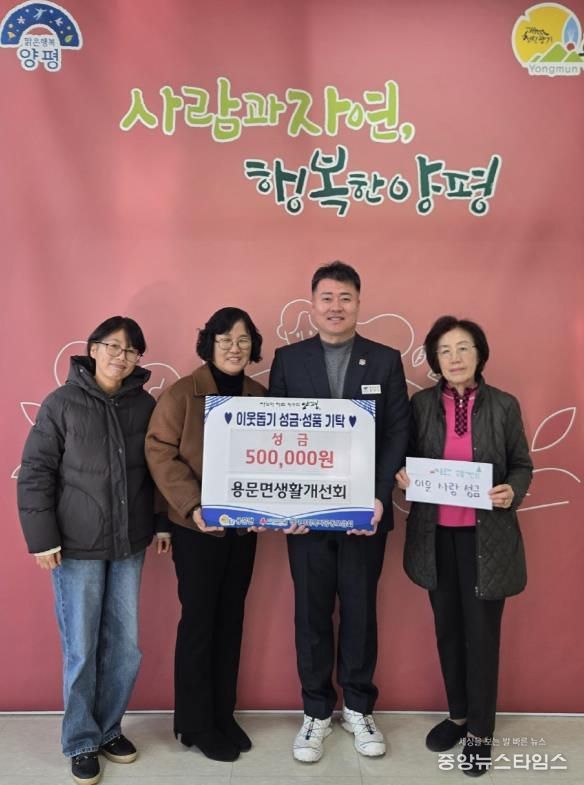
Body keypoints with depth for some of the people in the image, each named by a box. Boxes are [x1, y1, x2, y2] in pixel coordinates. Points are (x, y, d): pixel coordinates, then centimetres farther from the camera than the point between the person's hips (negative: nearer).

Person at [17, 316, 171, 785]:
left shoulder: (145, 405, 4)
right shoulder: (61, 404, -5)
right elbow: (35, 474, -5)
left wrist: (163, 523, 7)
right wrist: (42, 538, -9)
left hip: (130, 545, 3)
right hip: (77, 547, -3)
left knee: (126, 647, 11)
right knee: (80, 650, 5)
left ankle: (109, 728, 32)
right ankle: (81, 742, 26)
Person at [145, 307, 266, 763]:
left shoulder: (260, 396, 6)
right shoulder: (182, 394, -8)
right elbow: (160, 453, -12)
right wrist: (192, 506, -22)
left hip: (243, 525, 5)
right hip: (197, 527, -4)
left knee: (231, 619, 14)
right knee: (199, 620, 6)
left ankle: (223, 715, 32)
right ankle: (195, 725, 24)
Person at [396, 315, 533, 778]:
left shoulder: (504, 406, -4)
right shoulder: (421, 404, 0)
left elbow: (522, 465, 2)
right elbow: (409, 461, 8)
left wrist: (513, 491, -18)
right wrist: (403, 476, -14)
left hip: (486, 537, -2)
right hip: (436, 536, 2)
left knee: (481, 632, 7)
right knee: (448, 628, 16)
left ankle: (480, 731, 26)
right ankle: (458, 715, 37)